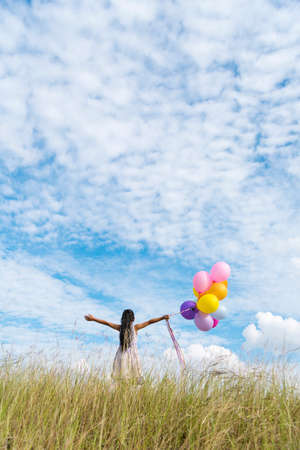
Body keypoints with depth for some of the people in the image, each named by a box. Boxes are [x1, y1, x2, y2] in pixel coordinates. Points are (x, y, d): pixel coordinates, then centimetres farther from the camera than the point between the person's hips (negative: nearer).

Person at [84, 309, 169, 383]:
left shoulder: (120, 327, -1)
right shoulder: (135, 327, -6)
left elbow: (106, 323, 5)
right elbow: (149, 322, -5)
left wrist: (93, 319, 13)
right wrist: (163, 317, -2)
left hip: (122, 354, 2)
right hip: (132, 354, -2)